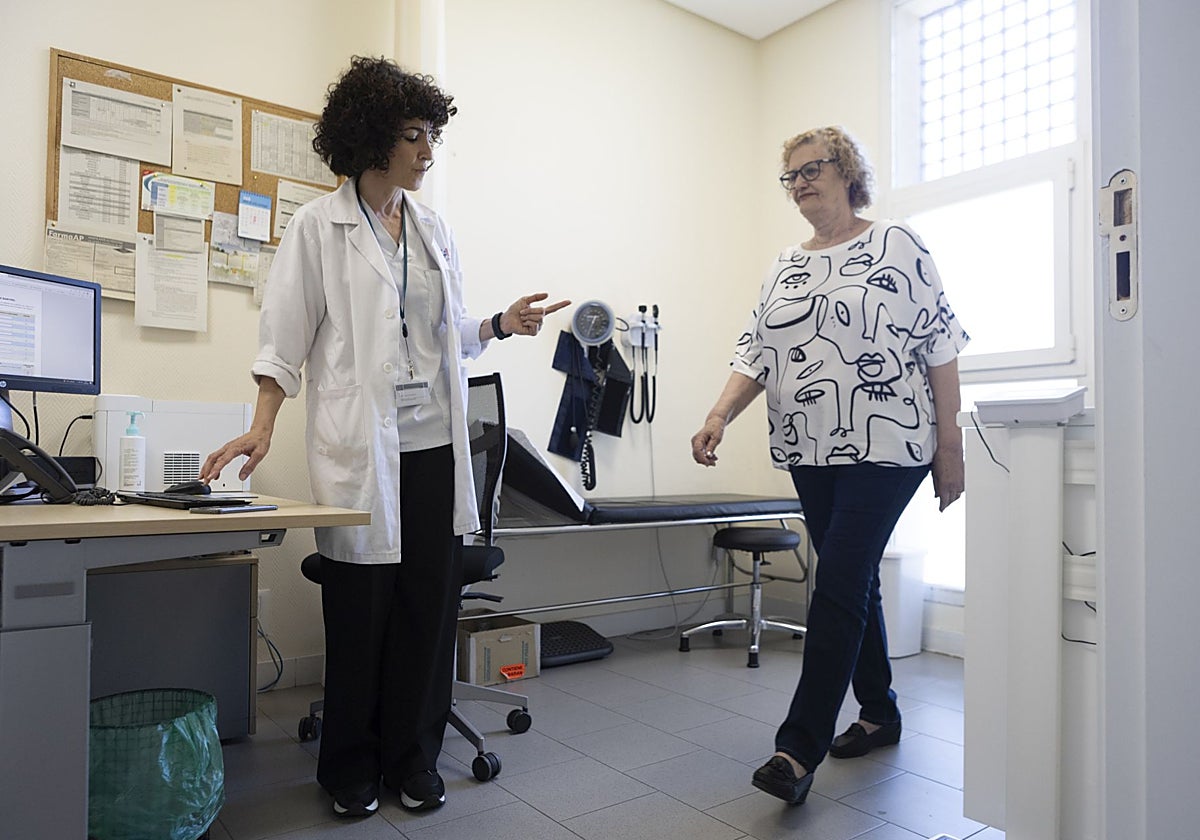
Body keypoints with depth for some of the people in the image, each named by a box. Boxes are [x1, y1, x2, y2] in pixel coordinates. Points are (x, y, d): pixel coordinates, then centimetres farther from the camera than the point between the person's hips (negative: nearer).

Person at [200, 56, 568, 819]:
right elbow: (286, 336, -2)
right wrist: (262, 428, -10)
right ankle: (352, 766, 26)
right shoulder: (319, 226, 0)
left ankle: (415, 757, 25)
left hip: (435, 445, 4)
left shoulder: (435, 228, 14)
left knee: (430, 604, 7)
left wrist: (501, 325, 1)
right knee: (360, 607, 5)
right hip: (359, 448, -4)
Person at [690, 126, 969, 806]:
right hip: (812, 451, 6)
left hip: (885, 445, -6)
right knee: (855, 582, 14)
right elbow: (755, 355, 9)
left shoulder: (897, 245, -1)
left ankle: (799, 749, -4)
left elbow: (940, 345, -4)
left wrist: (951, 443, -8)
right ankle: (880, 713, 30)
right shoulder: (785, 268, 15)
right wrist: (719, 417, -7)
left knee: (840, 586, -10)